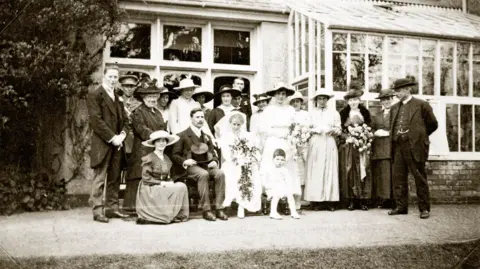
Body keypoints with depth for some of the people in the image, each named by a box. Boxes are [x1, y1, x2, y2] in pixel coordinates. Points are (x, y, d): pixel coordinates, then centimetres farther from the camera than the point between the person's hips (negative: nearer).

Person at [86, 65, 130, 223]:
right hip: (102, 144, -7)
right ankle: (98, 211, -2)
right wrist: (112, 137, -15)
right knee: (99, 179, -5)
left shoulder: (118, 98, 19)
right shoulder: (95, 95, -3)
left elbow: (125, 119, 17)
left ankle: (112, 208, 15)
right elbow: (96, 120, -12)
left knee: (115, 179, 8)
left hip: (117, 144, 7)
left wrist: (122, 135, -2)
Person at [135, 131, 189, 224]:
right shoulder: (149, 158, -8)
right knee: (178, 189, -24)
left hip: (164, 187, 6)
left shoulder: (167, 159, 13)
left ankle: (179, 215, -14)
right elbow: (146, 179, -13)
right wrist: (162, 183, -18)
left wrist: (170, 183, -6)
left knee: (182, 186, -19)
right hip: (150, 189, -6)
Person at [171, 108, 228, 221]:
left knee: (220, 173, -27)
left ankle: (219, 208, -25)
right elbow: (174, 155, 4)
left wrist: (215, 161, -2)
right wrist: (184, 161, -17)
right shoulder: (183, 135, 8)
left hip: (206, 165, 4)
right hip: (191, 166, -4)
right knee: (203, 174, -37)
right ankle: (206, 210, -32)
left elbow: (213, 154, 22)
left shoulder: (206, 137, 23)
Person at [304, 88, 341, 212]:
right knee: (315, 172, -5)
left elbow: (339, 130, 10)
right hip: (315, 144, -1)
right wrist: (314, 130, -11)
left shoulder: (334, 113, 13)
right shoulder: (311, 113, 11)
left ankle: (330, 201, -2)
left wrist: (332, 130, -9)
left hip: (329, 144, 1)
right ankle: (315, 201, -4)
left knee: (330, 171, -3)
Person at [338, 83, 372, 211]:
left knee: (362, 171, -2)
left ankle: (363, 200, 1)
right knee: (349, 171, -4)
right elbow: (340, 130, 5)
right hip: (347, 146, -1)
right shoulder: (343, 113, 5)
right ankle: (351, 200, -1)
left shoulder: (365, 112, 7)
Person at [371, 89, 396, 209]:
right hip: (378, 149, 5)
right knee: (379, 174, 1)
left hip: (391, 148, -5)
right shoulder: (376, 115, 22)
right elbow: (372, 129, 17)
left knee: (390, 174, -8)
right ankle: (382, 200, 4)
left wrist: (387, 133, -12)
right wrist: (375, 133, -3)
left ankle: (393, 199, -4)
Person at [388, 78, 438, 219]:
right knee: (398, 178, 4)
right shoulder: (394, 108, 15)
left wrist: (419, 136, 13)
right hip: (398, 147, 5)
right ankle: (401, 206, 12)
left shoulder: (421, 105, -1)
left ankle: (424, 208, 9)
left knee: (420, 178, 2)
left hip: (415, 147, -5)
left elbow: (433, 124, 6)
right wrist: (395, 138, 12)